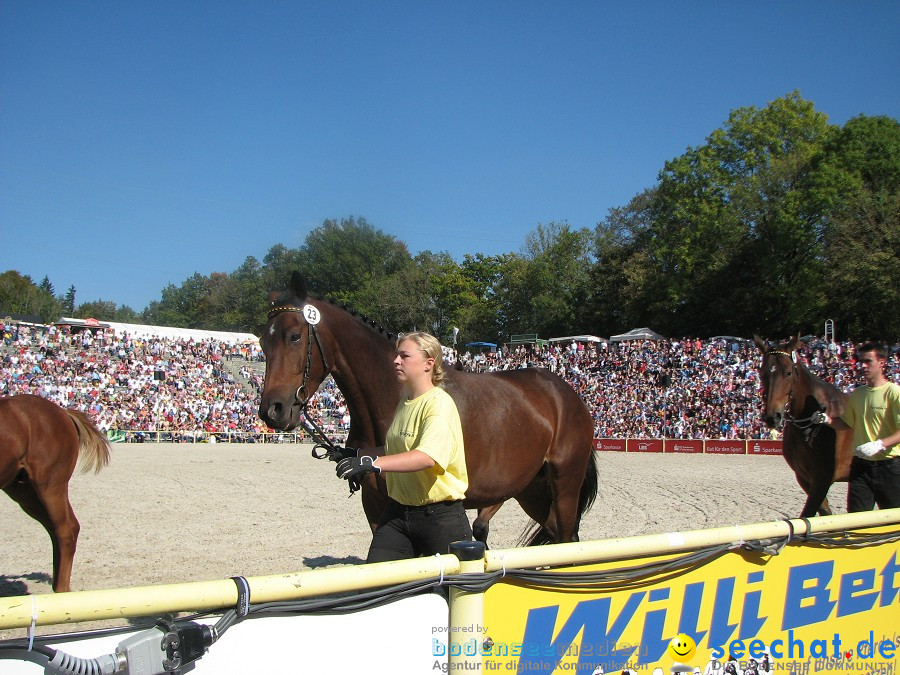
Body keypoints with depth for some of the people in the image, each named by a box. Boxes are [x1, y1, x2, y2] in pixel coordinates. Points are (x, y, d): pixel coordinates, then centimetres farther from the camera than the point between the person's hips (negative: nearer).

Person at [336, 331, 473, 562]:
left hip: (440, 517, -7)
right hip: (397, 513, 8)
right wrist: (359, 457, 13)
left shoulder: (439, 403, -15)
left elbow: (427, 457, -32)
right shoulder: (404, 402, 12)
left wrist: (373, 463, -41)